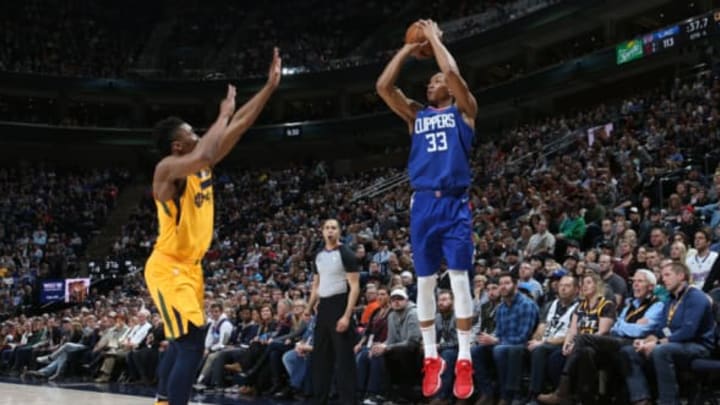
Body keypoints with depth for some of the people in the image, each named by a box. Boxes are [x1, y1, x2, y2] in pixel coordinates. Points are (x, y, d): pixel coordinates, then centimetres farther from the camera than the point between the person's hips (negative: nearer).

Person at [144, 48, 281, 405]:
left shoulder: (201, 166, 6)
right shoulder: (168, 169, -18)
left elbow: (239, 126, 6)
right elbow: (204, 155, -39)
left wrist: (270, 86, 1)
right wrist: (223, 114, -24)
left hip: (190, 266, 10)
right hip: (168, 267, -10)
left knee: (182, 342, 20)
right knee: (192, 342, -19)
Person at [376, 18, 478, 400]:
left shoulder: (463, 111, 9)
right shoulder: (416, 115, 18)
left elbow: (453, 73, -8)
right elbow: (383, 86, 7)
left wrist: (434, 38, 4)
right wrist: (407, 49, 12)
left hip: (454, 203, -4)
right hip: (422, 204, 4)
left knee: (459, 278, -7)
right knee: (424, 282, 5)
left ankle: (464, 360, -3)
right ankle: (431, 357, 14)